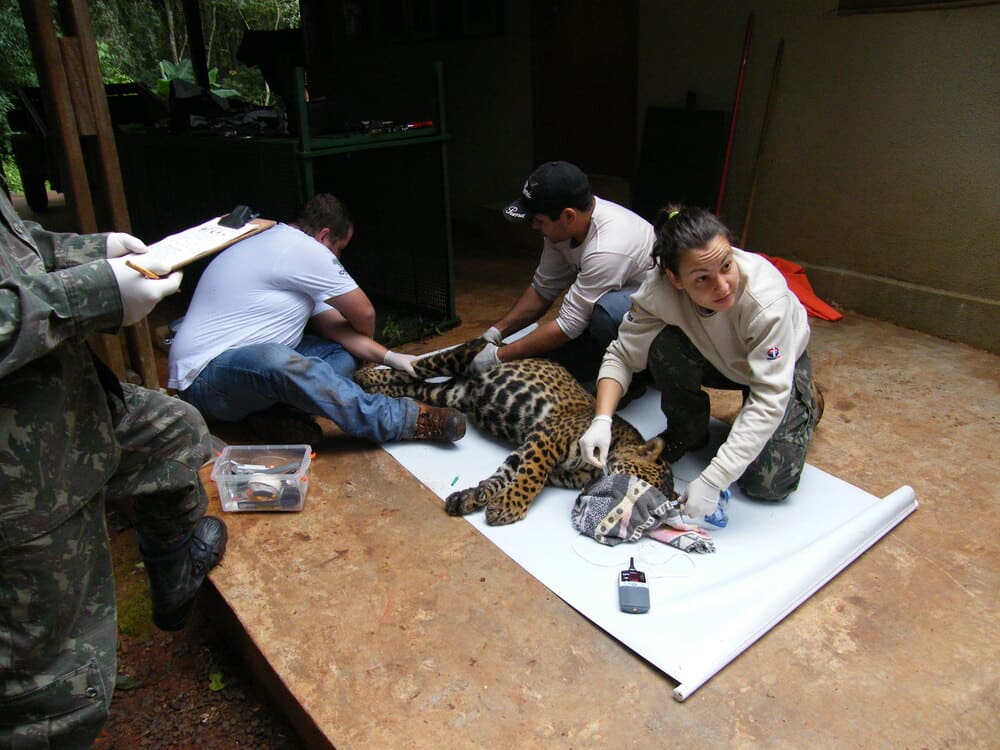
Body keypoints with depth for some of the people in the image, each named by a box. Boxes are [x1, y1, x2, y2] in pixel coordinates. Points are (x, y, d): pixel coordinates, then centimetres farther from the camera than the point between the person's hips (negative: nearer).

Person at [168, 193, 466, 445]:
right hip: (204, 377, -10)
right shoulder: (305, 250, -16)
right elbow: (364, 315, -6)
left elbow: (333, 325, 7)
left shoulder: (279, 242, 15)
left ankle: (277, 411, -18)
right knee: (276, 360, -41)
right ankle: (399, 420, -33)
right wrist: (366, 338, 17)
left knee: (343, 353, 6)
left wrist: (388, 356, -3)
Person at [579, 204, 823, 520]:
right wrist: (602, 420, -40)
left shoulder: (767, 299, -40)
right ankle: (687, 434, -2)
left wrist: (712, 480, -42)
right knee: (666, 346, -31)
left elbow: (769, 400, -39)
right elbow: (622, 356, -23)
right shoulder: (659, 290, -33)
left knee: (767, 485, -15)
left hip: (781, 364, -2)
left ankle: (807, 402, 15)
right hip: (714, 360, 2)